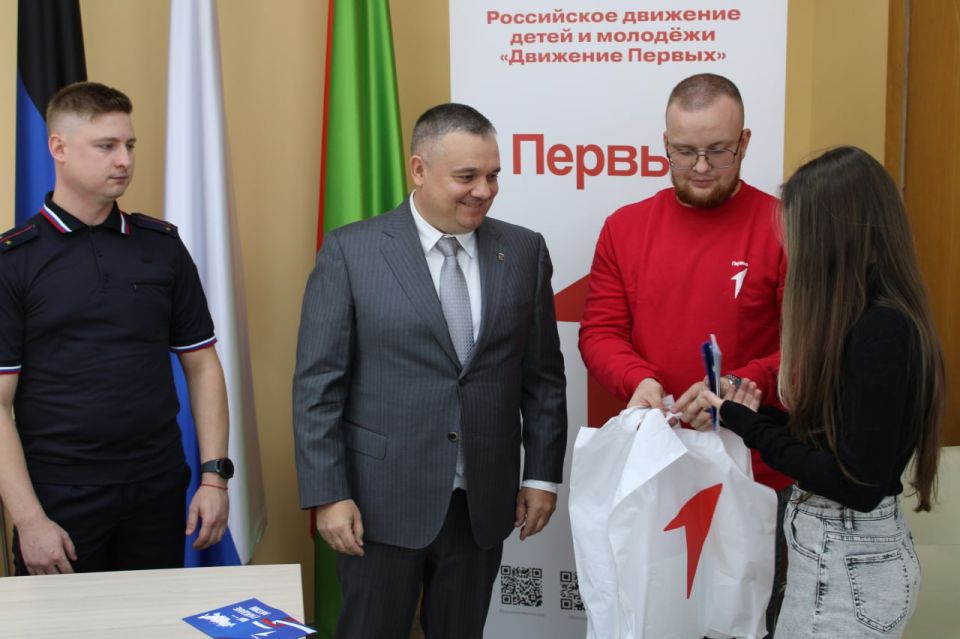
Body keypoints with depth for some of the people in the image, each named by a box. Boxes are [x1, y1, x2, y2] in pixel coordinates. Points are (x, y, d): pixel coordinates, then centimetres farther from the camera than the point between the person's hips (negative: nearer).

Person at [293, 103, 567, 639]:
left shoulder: (524, 251, 3)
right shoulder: (351, 251, -6)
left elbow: (543, 375, 7)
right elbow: (318, 384, -6)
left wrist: (543, 473, 5)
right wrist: (328, 494, -9)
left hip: (484, 503, 3)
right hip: (382, 500, -2)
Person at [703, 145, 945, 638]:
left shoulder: (879, 332, -23)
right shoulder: (875, 320, 5)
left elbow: (861, 485, -23)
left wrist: (751, 427, -16)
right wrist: (761, 416, 9)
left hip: (848, 566, -9)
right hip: (846, 552, 9)